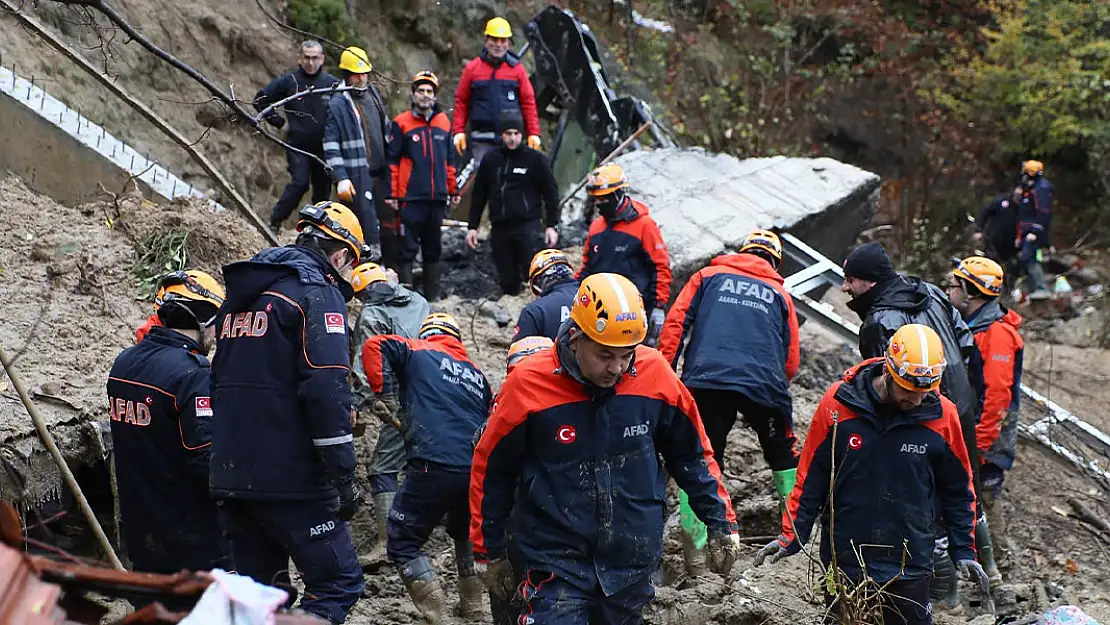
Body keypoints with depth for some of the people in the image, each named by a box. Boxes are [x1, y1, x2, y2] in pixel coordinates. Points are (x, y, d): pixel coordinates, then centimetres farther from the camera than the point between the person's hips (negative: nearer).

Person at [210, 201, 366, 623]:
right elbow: (326, 389, -18)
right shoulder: (318, 292, -8)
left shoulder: (242, 294, 19)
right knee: (339, 584, -4)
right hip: (290, 476, -8)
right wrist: (344, 475, -16)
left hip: (233, 473, 8)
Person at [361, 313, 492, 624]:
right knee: (466, 533, 34)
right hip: (479, 469, 6)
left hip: (434, 466, -5)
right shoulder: (477, 374, 26)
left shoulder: (419, 352, 13)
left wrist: (386, 396, 3)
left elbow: (375, 346, 0)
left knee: (403, 543, 6)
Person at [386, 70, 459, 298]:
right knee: (408, 247, -5)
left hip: (437, 196, 5)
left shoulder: (444, 122, 11)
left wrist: (453, 189, 17)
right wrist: (392, 193, -8)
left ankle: (432, 295, 19)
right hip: (411, 197, -5)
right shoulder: (402, 123, -3)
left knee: (434, 248, 12)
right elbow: (392, 160, -4)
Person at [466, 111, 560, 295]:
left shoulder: (535, 159, 2)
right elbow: (479, 195, 18)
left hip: (529, 226, -4)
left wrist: (551, 225, -3)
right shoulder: (490, 160, 12)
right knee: (508, 282, 3)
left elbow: (550, 192, 3)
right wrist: (473, 227, 14)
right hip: (499, 228, 4)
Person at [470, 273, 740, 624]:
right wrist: (489, 552, 6)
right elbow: (491, 469, 0)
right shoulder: (529, 385, -14)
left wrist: (721, 523, 9)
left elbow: (692, 455, 9)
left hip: (633, 563, 3)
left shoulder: (654, 374, -7)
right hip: (556, 565, -3)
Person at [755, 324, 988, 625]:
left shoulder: (942, 415, -6)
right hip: (844, 563, 0)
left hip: (910, 567, 0)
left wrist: (964, 551, 6)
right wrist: (791, 536, -1)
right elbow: (811, 478, 1)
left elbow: (957, 490, 7)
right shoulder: (837, 403, -9)